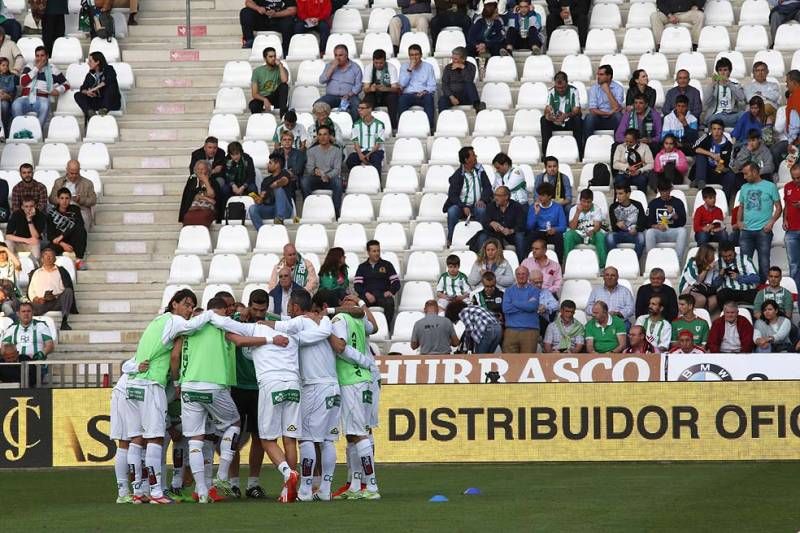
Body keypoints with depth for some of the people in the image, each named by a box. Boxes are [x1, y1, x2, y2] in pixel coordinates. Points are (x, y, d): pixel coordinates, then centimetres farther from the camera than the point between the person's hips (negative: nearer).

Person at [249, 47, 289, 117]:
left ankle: (283, 113, -32)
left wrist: (280, 65, -14)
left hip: (275, 98, 2)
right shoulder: (257, 71, 1)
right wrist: (264, 100, -24)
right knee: (253, 105, -36)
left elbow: (284, 80, -23)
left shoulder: (280, 69, 2)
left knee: (284, 86, -29)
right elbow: (254, 94, -5)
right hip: (261, 98, -2)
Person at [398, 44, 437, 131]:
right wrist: (410, 69, -3)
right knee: (402, 99, -34)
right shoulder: (404, 67, 16)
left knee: (429, 98, -35)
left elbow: (432, 86, 8)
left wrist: (425, 91, -13)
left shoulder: (428, 67, 15)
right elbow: (402, 84, 2)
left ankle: (430, 126, -39)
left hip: (423, 95, 0)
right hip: (408, 94, 0)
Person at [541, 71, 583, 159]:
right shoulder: (551, 92, -3)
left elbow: (576, 111, -19)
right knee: (543, 120, -24)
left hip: (570, 122, -2)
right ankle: (545, 151, -25)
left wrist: (566, 115, -40)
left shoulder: (573, 91, -12)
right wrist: (547, 114, -39)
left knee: (578, 119, -34)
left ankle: (579, 154, -31)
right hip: (556, 122, 2)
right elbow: (547, 108, -13)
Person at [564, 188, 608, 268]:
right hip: (578, 236, 1)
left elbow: (597, 225, -11)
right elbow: (572, 227, -10)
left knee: (600, 236, -34)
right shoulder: (574, 209, 1)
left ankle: (603, 265, -32)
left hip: (592, 235, -1)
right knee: (568, 235, -31)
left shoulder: (596, 209, 1)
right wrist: (578, 212, -17)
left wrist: (592, 231, -35)